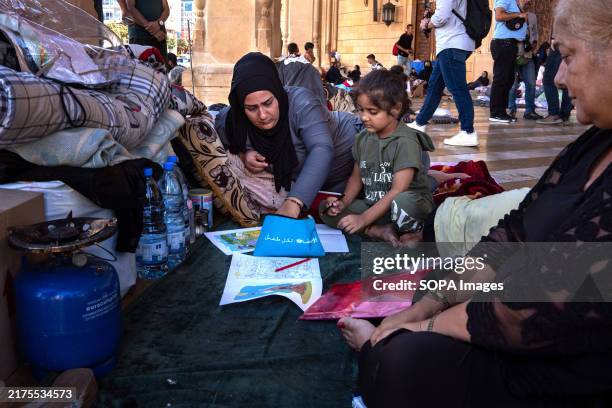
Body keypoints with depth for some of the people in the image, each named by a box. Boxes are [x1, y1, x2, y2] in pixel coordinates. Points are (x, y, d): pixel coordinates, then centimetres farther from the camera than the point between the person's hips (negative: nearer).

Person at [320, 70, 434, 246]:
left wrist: (363, 219, -22)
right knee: (326, 209, -10)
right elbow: (356, 176, 13)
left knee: (402, 202, -42)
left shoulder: (405, 142, -16)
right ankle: (379, 231, -20)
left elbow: (398, 191, -20)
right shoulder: (363, 138, 4)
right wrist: (344, 202, -6)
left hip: (411, 204, -7)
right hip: (373, 205, 7)